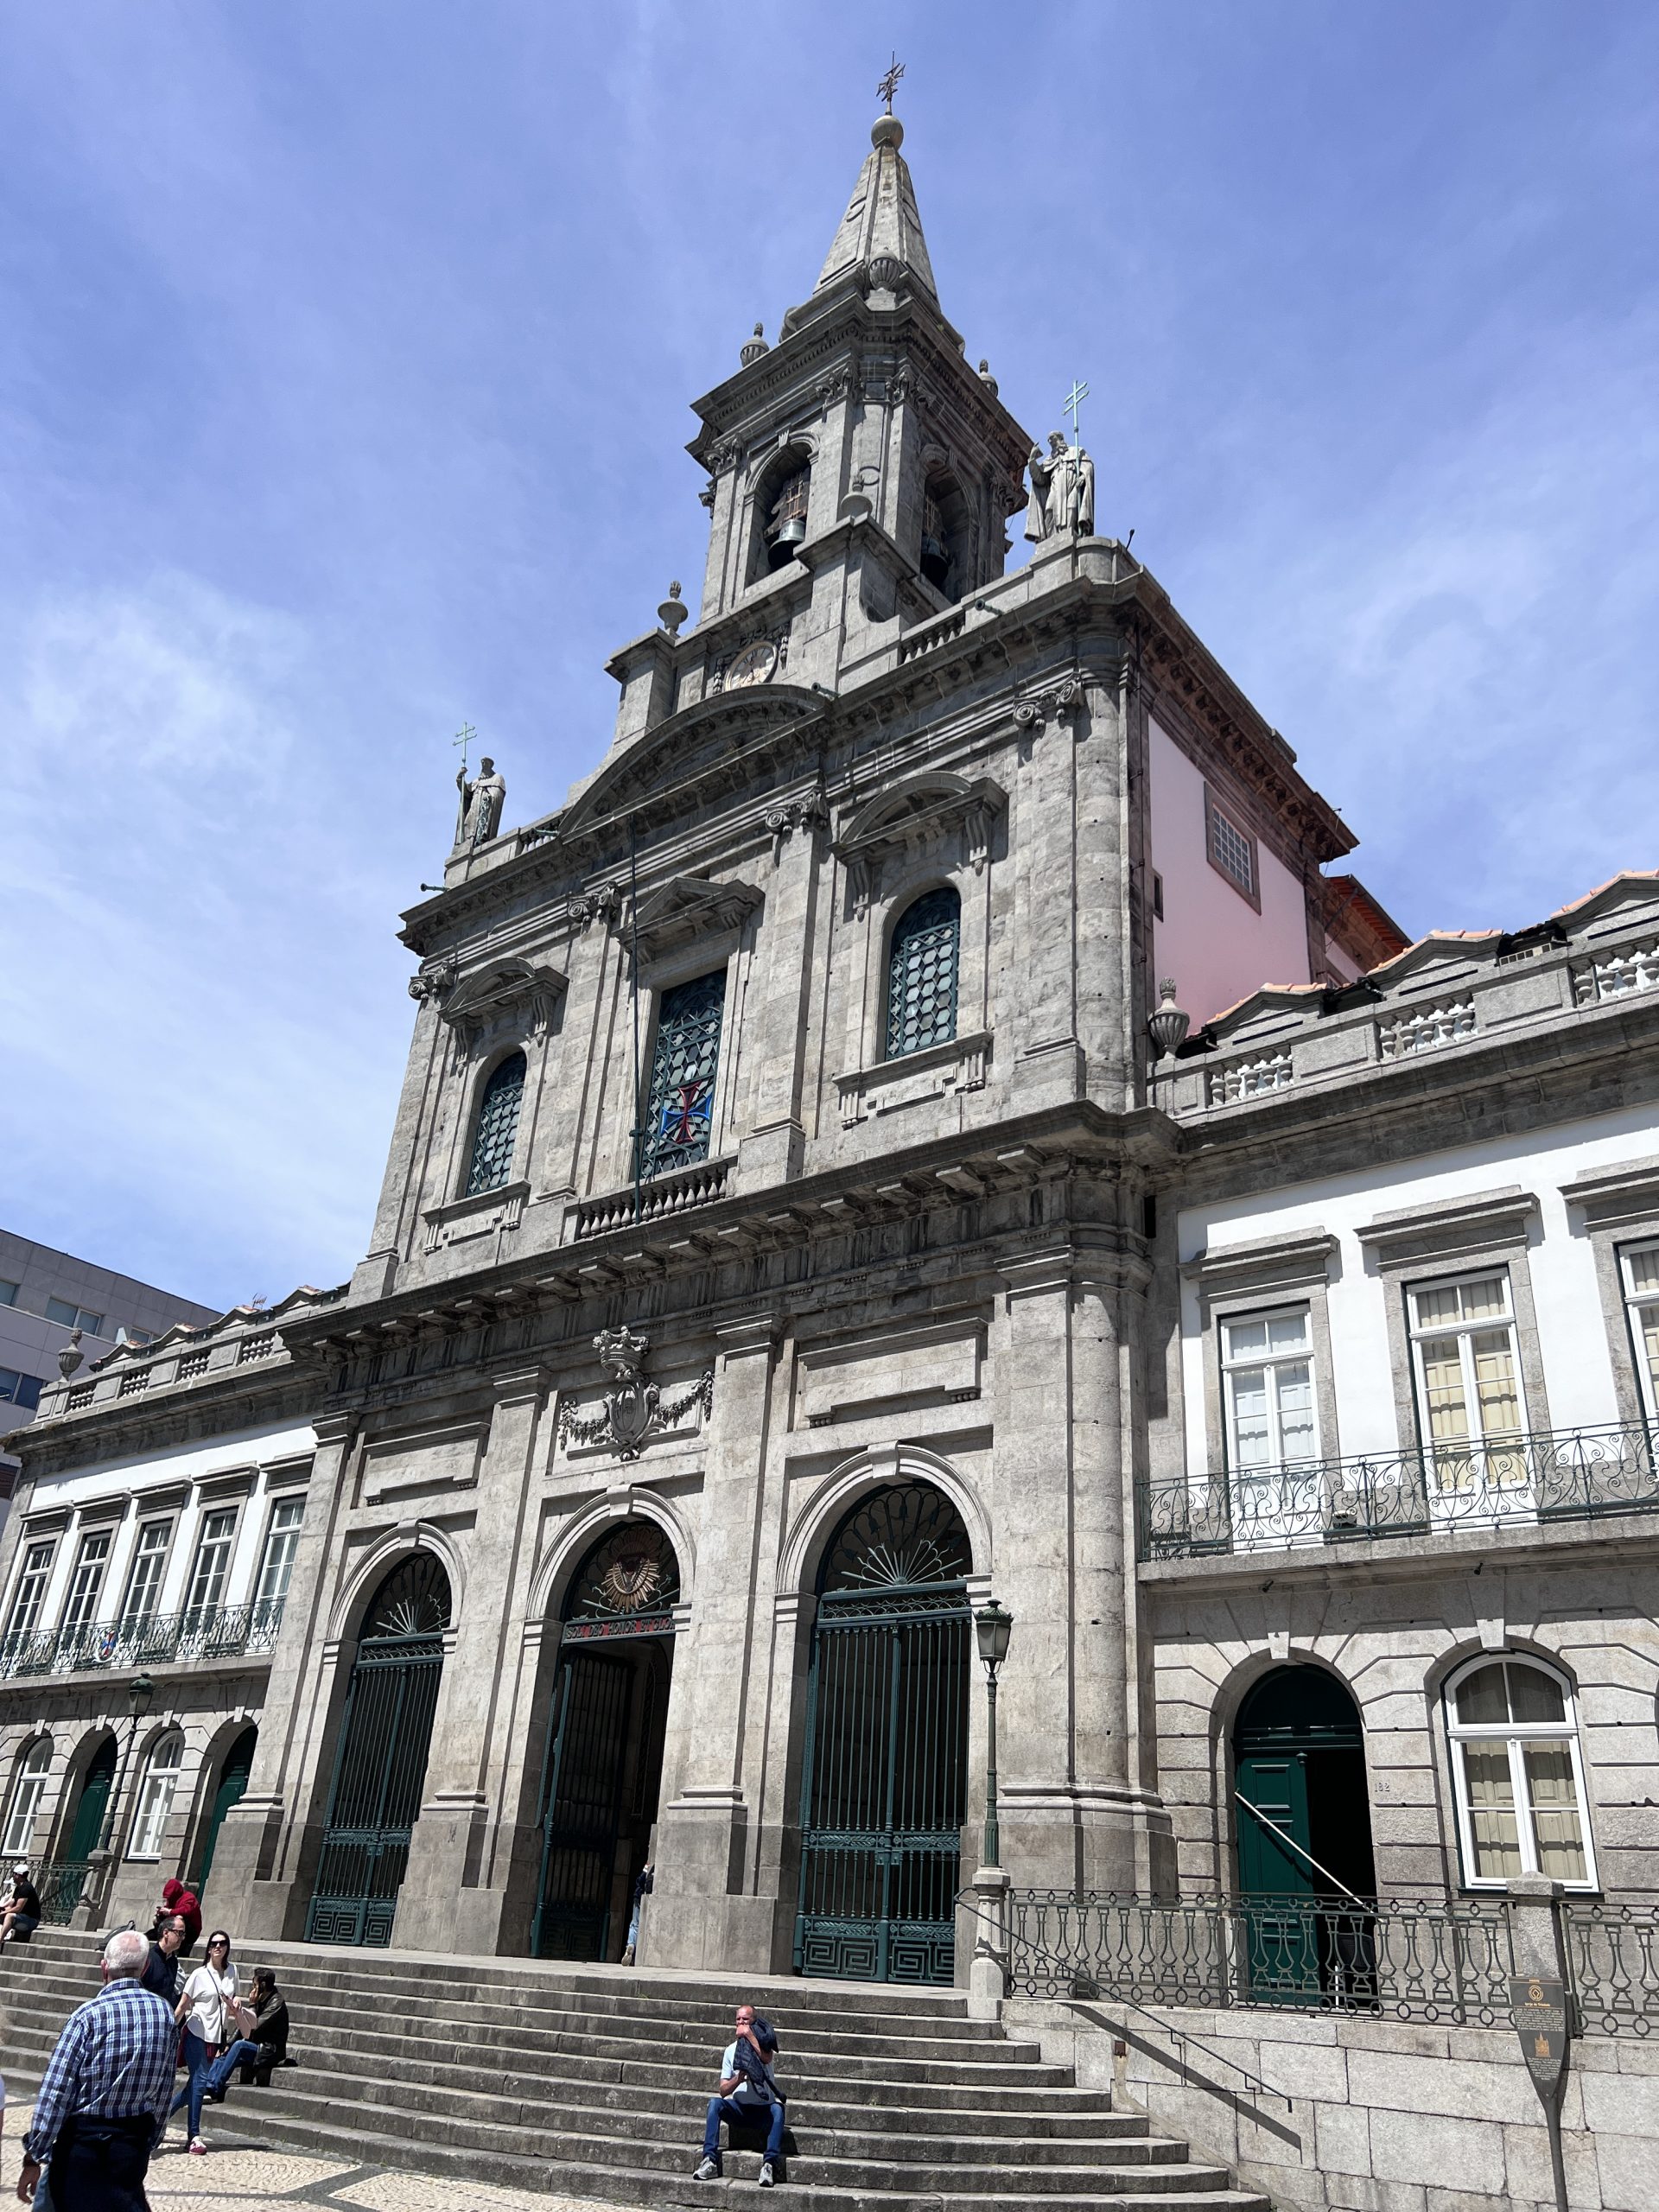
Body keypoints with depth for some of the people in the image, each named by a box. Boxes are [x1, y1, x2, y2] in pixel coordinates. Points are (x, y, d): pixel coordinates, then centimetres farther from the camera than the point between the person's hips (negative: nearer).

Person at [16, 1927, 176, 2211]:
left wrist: (33, 2158, -8)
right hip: (136, 2141, 4)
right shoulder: (164, 2013, 0)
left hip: (84, 2138, -4)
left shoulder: (88, 2015, -16)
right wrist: (150, 2143, 16)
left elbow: (55, 2091, -16)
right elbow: (165, 2090, 5)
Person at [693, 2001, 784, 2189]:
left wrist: (749, 2035, -14)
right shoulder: (731, 2050, 12)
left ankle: (769, 2165, -41)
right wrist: (739, 2078, -15)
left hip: (763, 2108, -2)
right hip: (739, 2107, 2)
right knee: (714, 2102, -26)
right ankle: (710, 2162, -31)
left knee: (777, 2108, -34)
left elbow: (766, 2057, -21)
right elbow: (723, 2090, 5)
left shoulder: (764, 2042, 5)